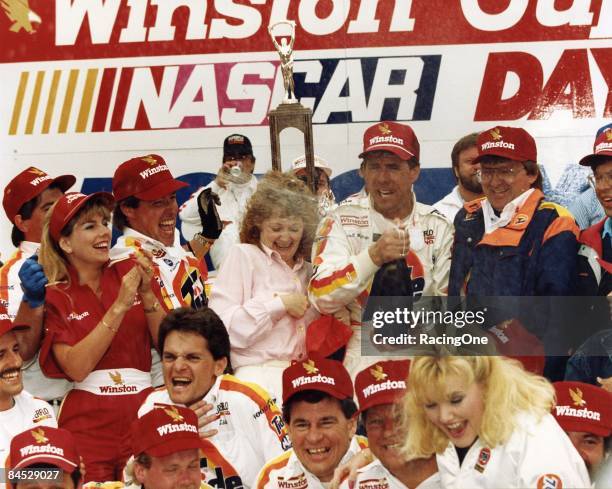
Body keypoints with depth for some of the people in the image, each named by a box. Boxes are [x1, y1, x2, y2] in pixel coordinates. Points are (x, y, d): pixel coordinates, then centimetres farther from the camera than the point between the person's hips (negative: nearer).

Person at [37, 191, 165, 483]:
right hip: (88, 423, -2)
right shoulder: (55, 297, 3)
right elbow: (76, 367, -12)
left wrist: (147, 294, -12)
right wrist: (120, 306, -15)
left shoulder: (129, 272, 6)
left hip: (142, 415, 2)